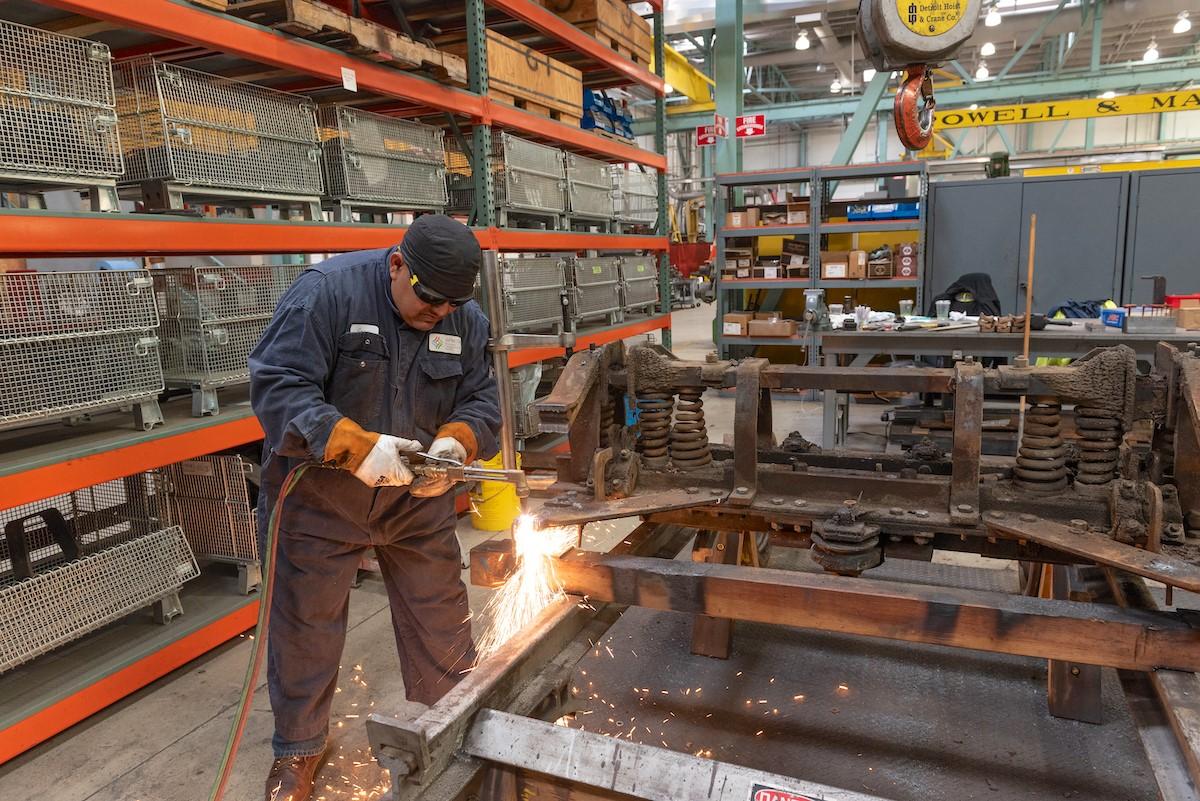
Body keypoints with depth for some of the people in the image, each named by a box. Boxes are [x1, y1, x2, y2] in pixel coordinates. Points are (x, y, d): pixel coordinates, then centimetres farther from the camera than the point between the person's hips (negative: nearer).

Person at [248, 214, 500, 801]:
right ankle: (299, 748, 37)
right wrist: (354, 445, -35)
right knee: (305, 627, 12)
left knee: (440, 620, 12)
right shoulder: (327, 291, -20)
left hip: (417, 501, 3)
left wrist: (456, 442, -22)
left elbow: (481, 400, 0)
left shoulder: (465, 319, -6)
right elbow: (277, 385, -24)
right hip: (317, 501, -3)